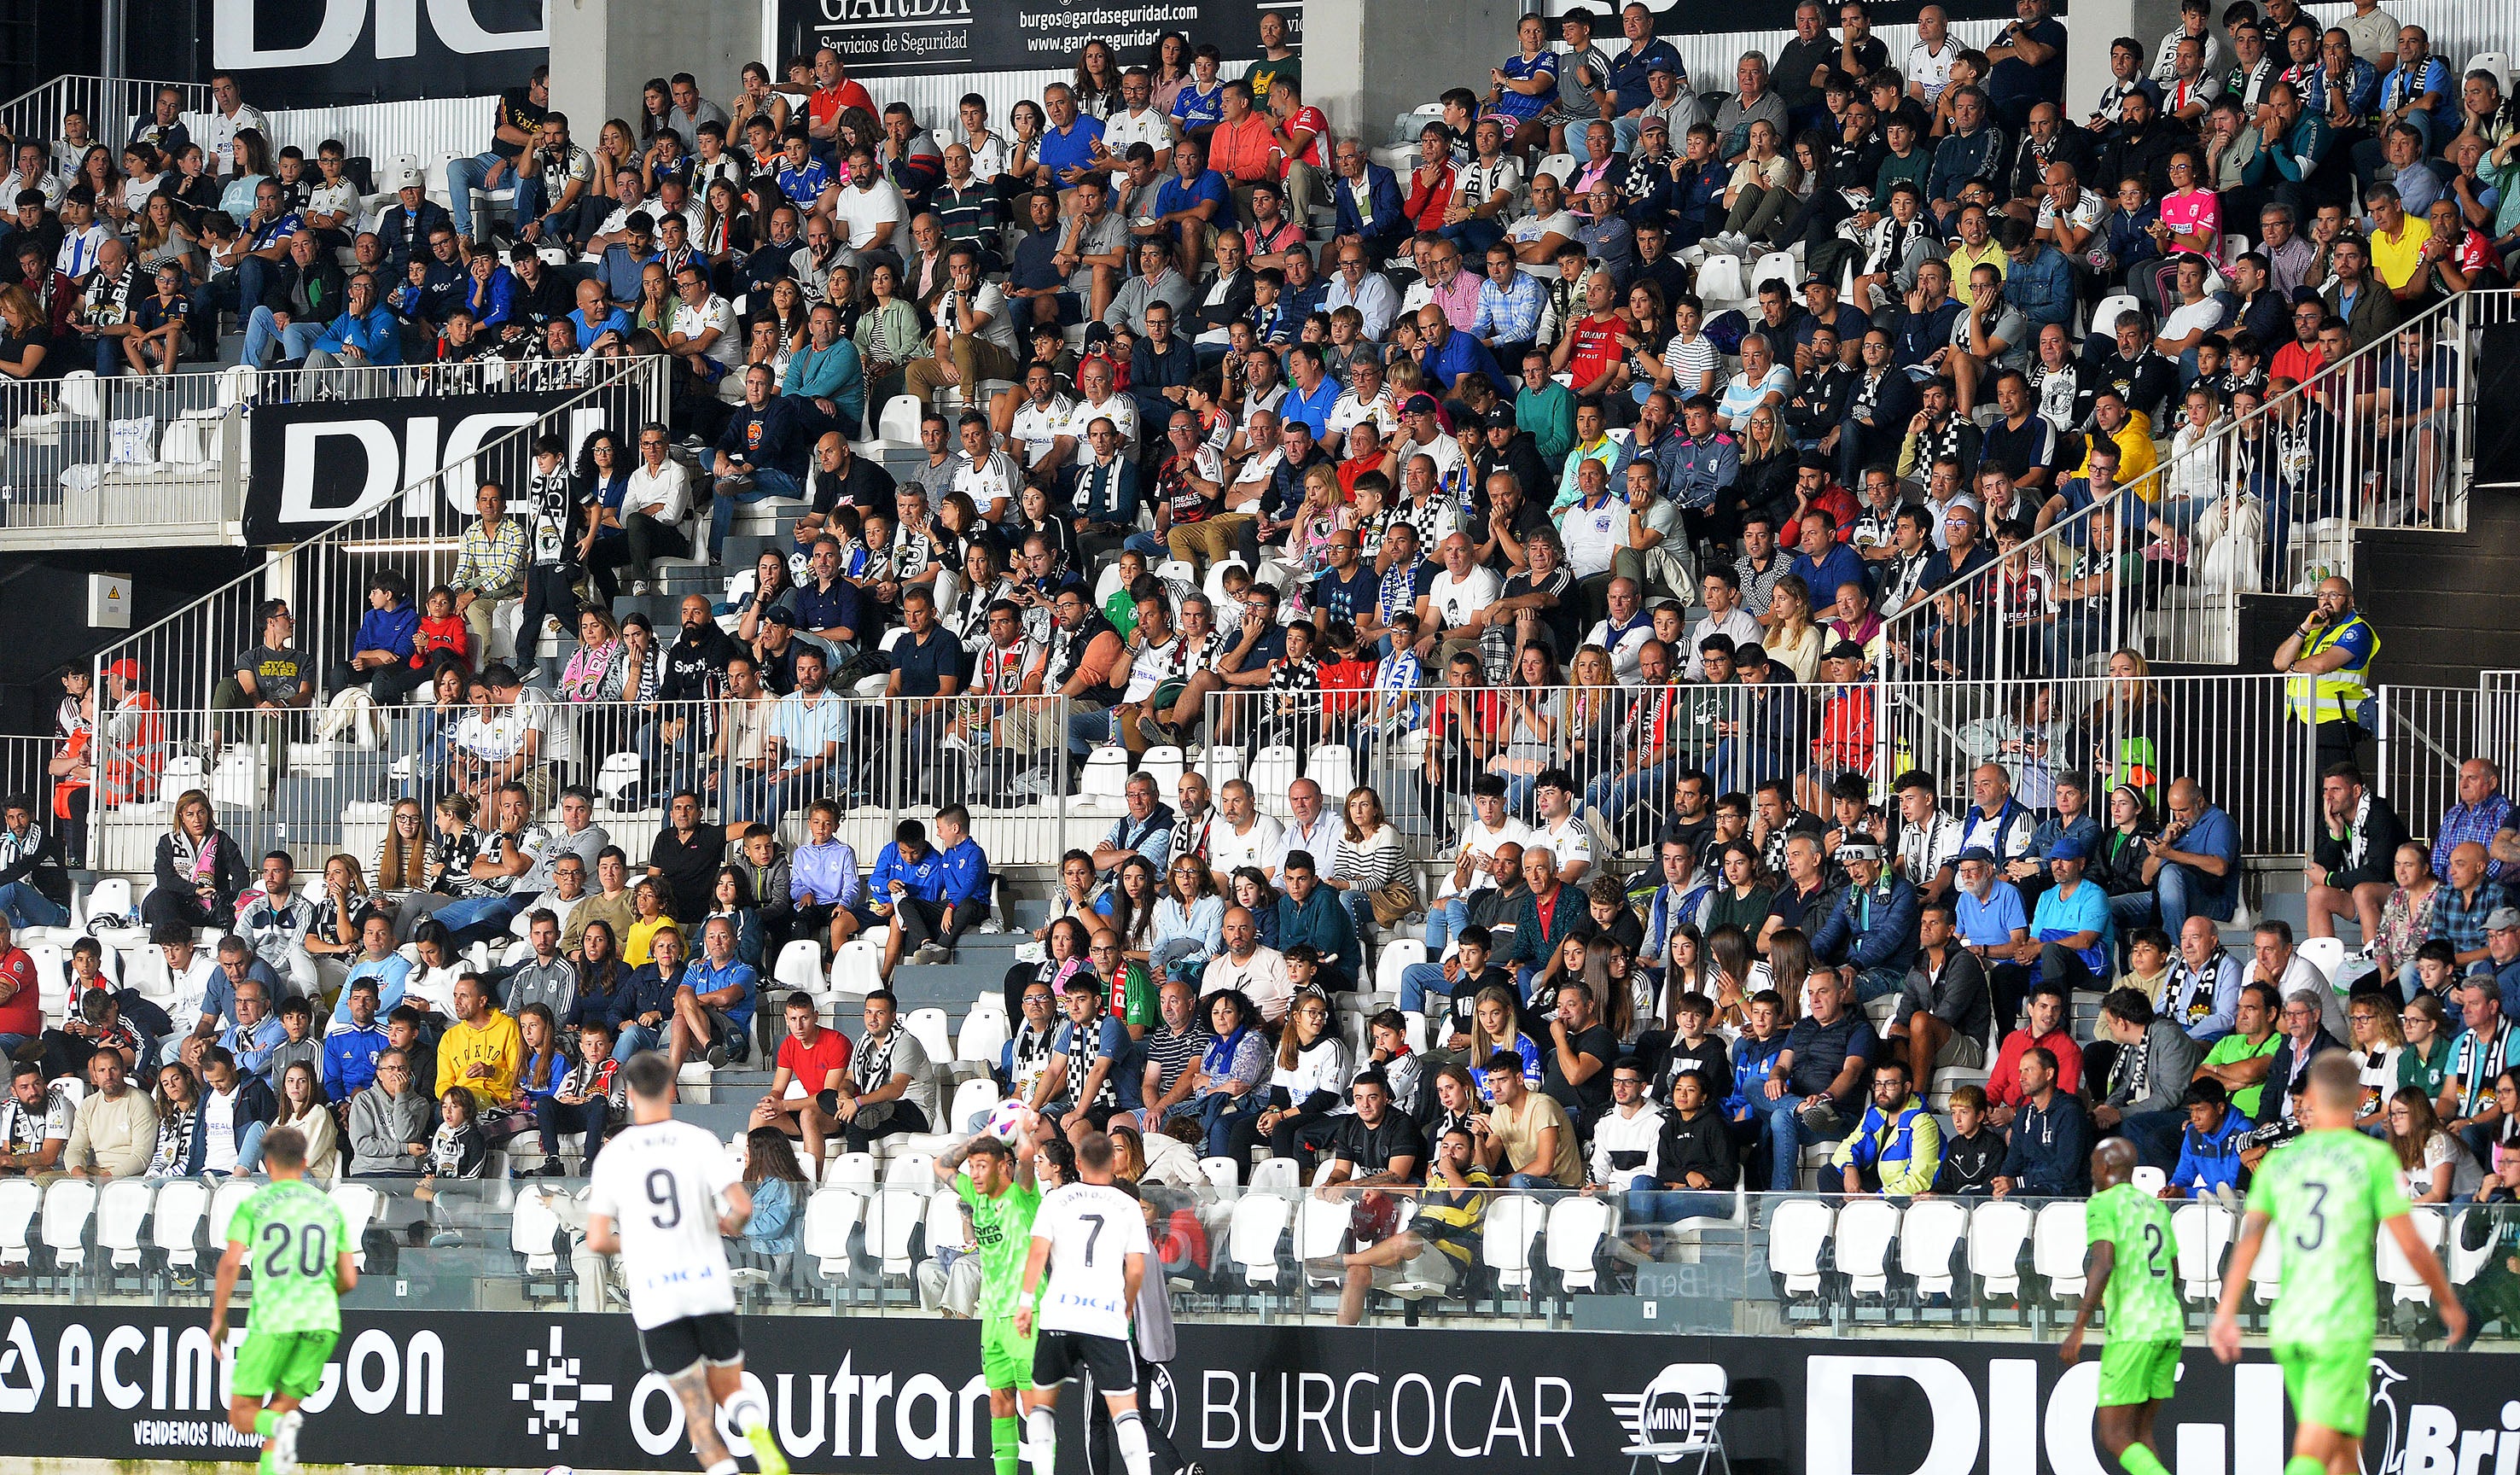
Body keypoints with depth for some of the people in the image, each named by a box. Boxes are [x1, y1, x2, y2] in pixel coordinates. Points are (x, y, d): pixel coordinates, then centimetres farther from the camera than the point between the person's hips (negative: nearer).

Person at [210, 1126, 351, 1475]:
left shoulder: (253, 1205, 6)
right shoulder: (330, 1207, 16)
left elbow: (230, 1263, -6)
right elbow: (349, 1280, 13)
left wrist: (218, 1319, 3)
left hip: (271, 1320, -3)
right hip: (323, 1322, 3)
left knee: (242, 1417, 6)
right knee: (281, 1408, 12)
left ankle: (281, 1426, -28)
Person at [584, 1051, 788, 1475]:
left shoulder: (612, 1156, 0)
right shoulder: (699, 1141, -2)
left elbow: (597, 1242, -2)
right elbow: (742, 1205, -11)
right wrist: (729, 1225, 13)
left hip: (653, 1296, 0)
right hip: (709, 1288, 1)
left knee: (699, 1412, 4)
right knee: (729, 1388, 17)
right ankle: (754, 1425, -16)